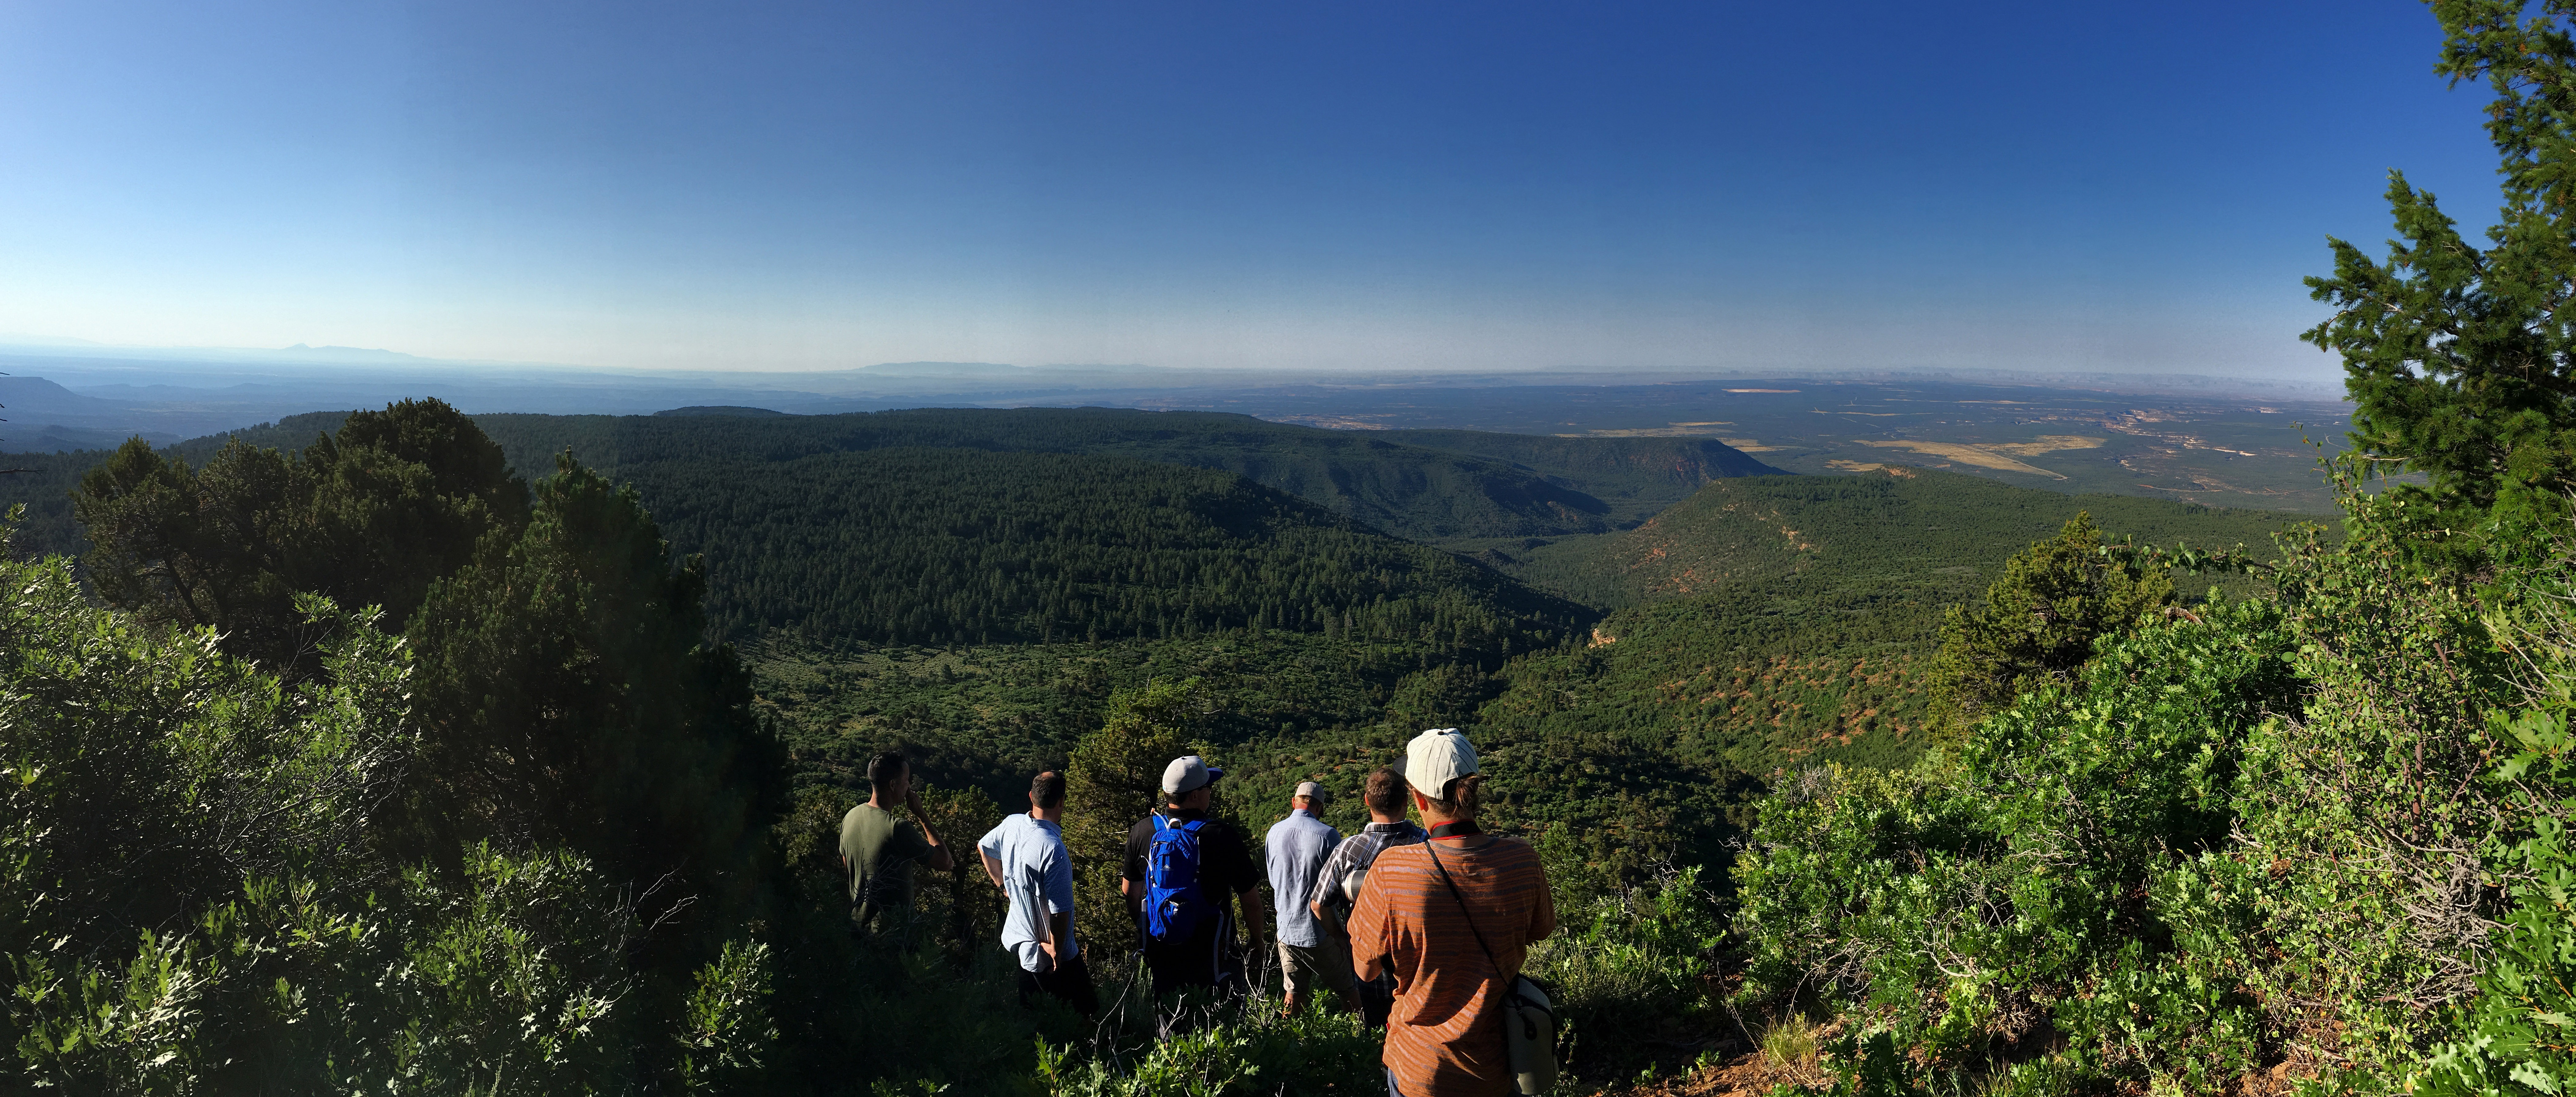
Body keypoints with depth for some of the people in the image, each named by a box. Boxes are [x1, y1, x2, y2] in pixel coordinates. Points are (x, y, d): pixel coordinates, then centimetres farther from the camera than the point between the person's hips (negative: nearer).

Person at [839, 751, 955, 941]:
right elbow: (946, 863, -18)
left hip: (857, 924, 8)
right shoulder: (898, 829, -27)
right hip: (891, 933, -7)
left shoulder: (851, 817, -3)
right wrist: (921, 815, -14)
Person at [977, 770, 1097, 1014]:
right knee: (1086, 1009, 6)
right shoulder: (1054, 850, -32)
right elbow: (1060, 911, -29)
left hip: (1017, 938, 8)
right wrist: (1057, 951, -14)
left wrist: (1003, 884, 24)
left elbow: (983, 847, 15)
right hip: (1049, 952, -8)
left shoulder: (1012, 824, -8)